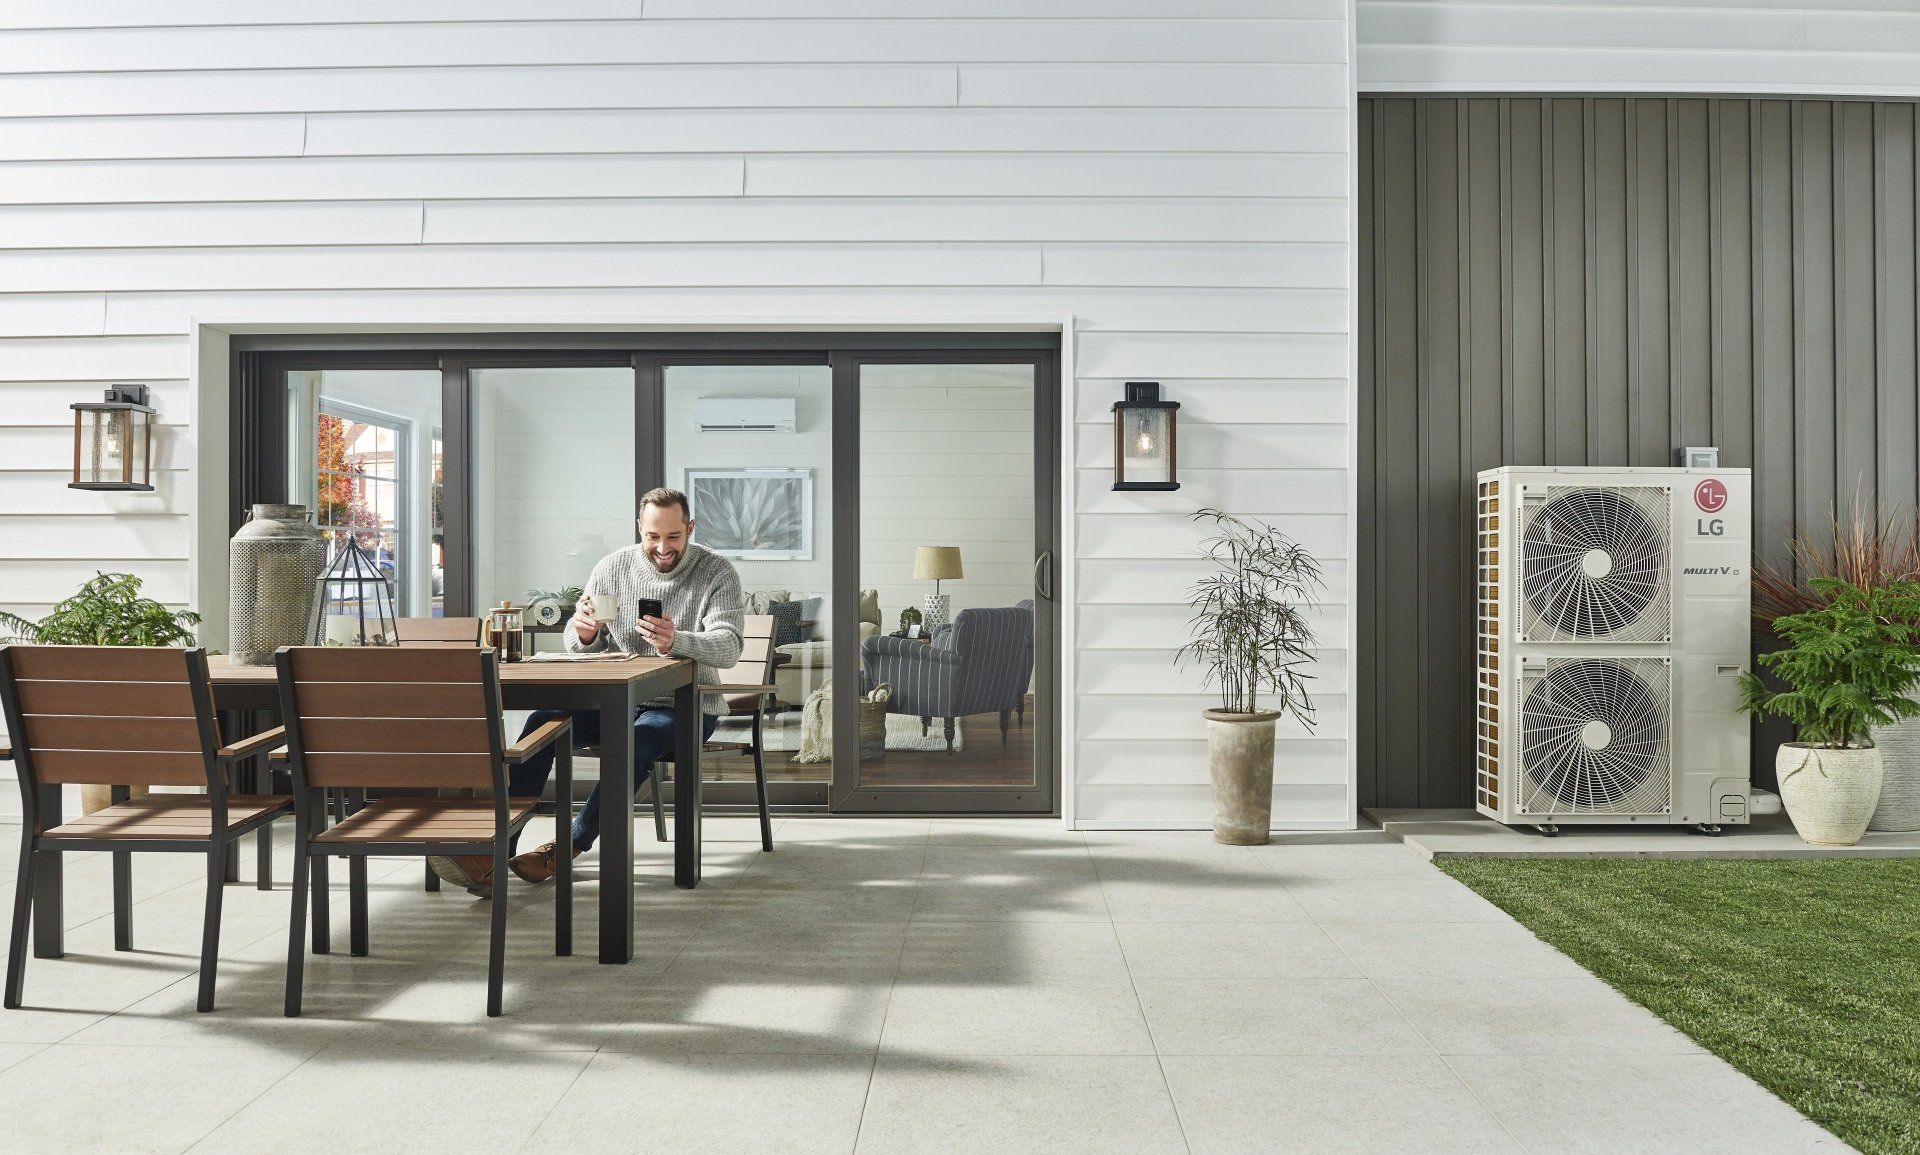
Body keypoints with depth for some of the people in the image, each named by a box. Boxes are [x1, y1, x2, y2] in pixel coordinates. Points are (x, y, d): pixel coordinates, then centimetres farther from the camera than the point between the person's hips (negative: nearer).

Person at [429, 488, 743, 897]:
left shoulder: (717, 573, -7)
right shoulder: (614, 567, 5)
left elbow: (729, 647, -21)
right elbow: (577, 644, 7)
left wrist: (676, 641, -41)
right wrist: (583, 632, -20)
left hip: (686, 706, -4)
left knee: (635, 743, -36)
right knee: (543, 721, -21)